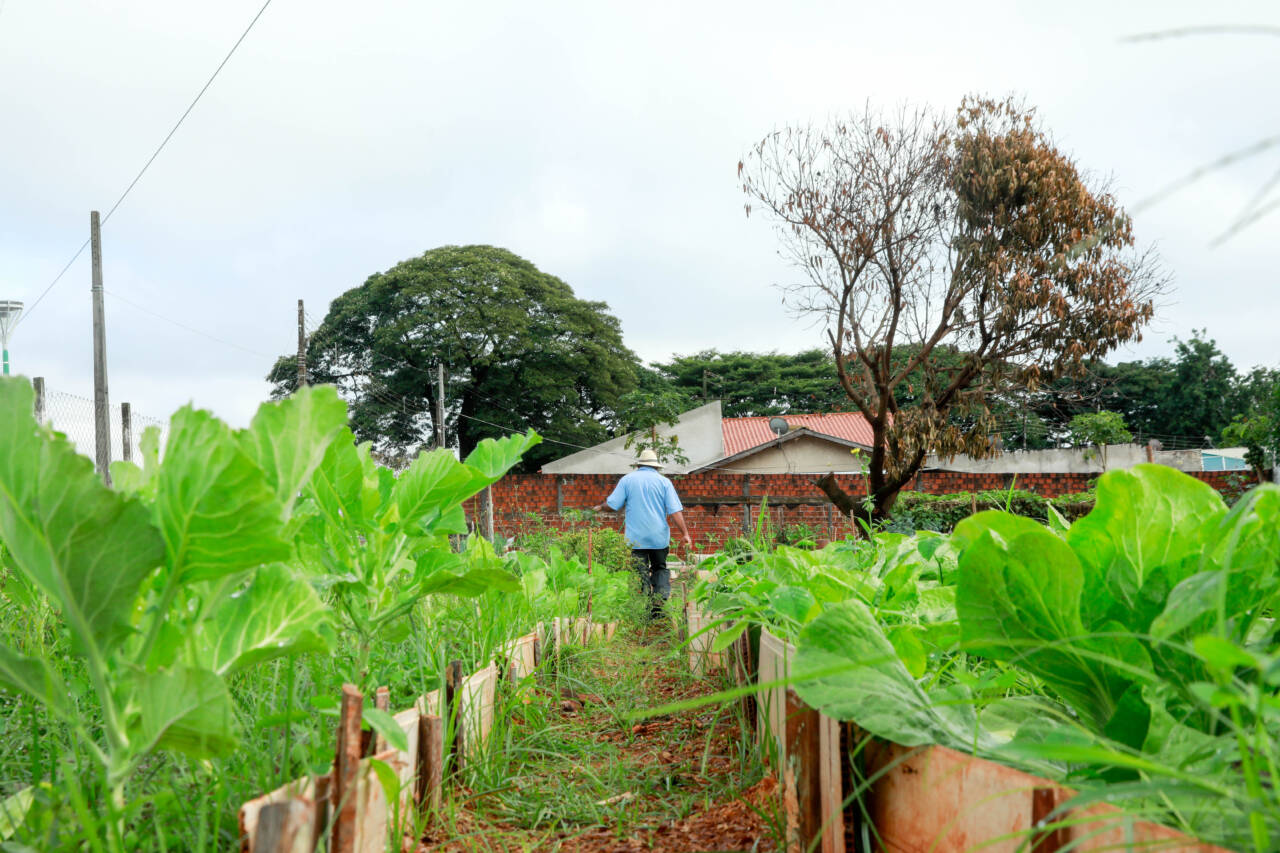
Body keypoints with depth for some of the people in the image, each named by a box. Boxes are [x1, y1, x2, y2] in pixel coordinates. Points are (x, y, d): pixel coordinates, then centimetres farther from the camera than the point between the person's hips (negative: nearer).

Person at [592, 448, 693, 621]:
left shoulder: (627, 480, 4)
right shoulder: (664, 482, 3)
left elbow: (612, 504, 2)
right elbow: (675, 510, -5)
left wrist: (600, 508, 23)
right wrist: (685, 533, -4)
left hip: (636, 537, 0)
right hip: (660, 536, 0)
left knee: (641, 573, 4)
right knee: (660, 568, 15)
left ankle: (647, 611, -2)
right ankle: (660, 602, -4)